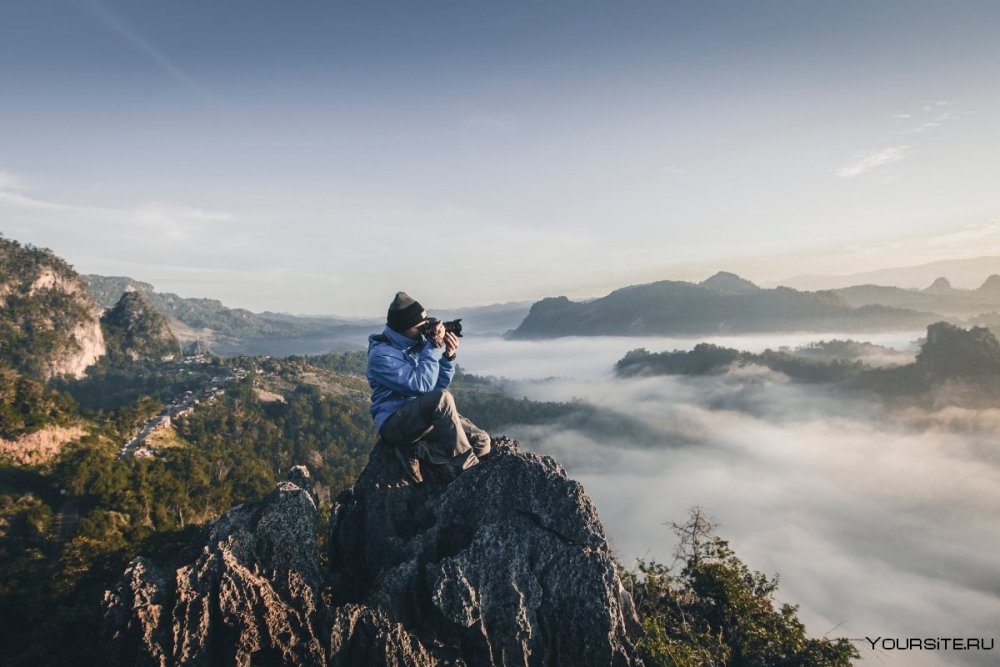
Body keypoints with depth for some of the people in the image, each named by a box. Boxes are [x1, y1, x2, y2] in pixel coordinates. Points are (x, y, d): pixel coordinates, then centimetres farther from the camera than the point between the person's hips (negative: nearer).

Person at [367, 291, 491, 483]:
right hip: (395, 422, -7)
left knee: (482, 442, -8)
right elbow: (422, 385, -25)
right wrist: (434, 347, -21)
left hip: (428, 415, 8)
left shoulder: (418, 341, 5)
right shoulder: (381, 354, -16)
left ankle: (415, 451, -9)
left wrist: (448, 357, -9)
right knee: (442, 398, -36)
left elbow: (439, 385, 7)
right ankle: (466, 469, -25)